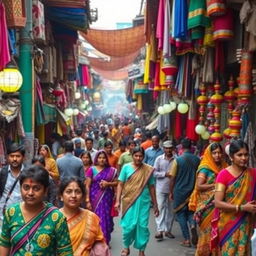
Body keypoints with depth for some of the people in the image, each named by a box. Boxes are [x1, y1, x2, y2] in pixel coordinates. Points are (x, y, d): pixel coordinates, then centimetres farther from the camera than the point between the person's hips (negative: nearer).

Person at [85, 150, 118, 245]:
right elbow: (87, 186, -4)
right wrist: (87, 201, -10)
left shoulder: (111, 170, 4)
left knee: (106, 219, 6)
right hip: (95, 198, -2)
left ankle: (105, 241, 22)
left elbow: (116, 183, 9)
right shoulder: (92, 169, -3)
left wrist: (108, 183, -11)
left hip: (107, 198, 2)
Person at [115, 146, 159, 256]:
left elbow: (151, 187, 9)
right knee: (129, 225, -1)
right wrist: (118, 201, -5)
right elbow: (120, 184, 2)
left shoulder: (148, 169, 3)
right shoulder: (126, 167, 0)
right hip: (129, 201, -1)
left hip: (144, 201, 1)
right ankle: (126, 247, 25)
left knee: (143, 226, 2)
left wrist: (155, 205, 10)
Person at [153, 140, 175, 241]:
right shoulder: (159, 159, 0)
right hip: (161, 188, -1)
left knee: (171, 209, 9)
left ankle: (168, 230, 21)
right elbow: (155, 173, -2)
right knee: (160, 208, -4)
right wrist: (165, 174, -14)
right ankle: (160, 230, -3)